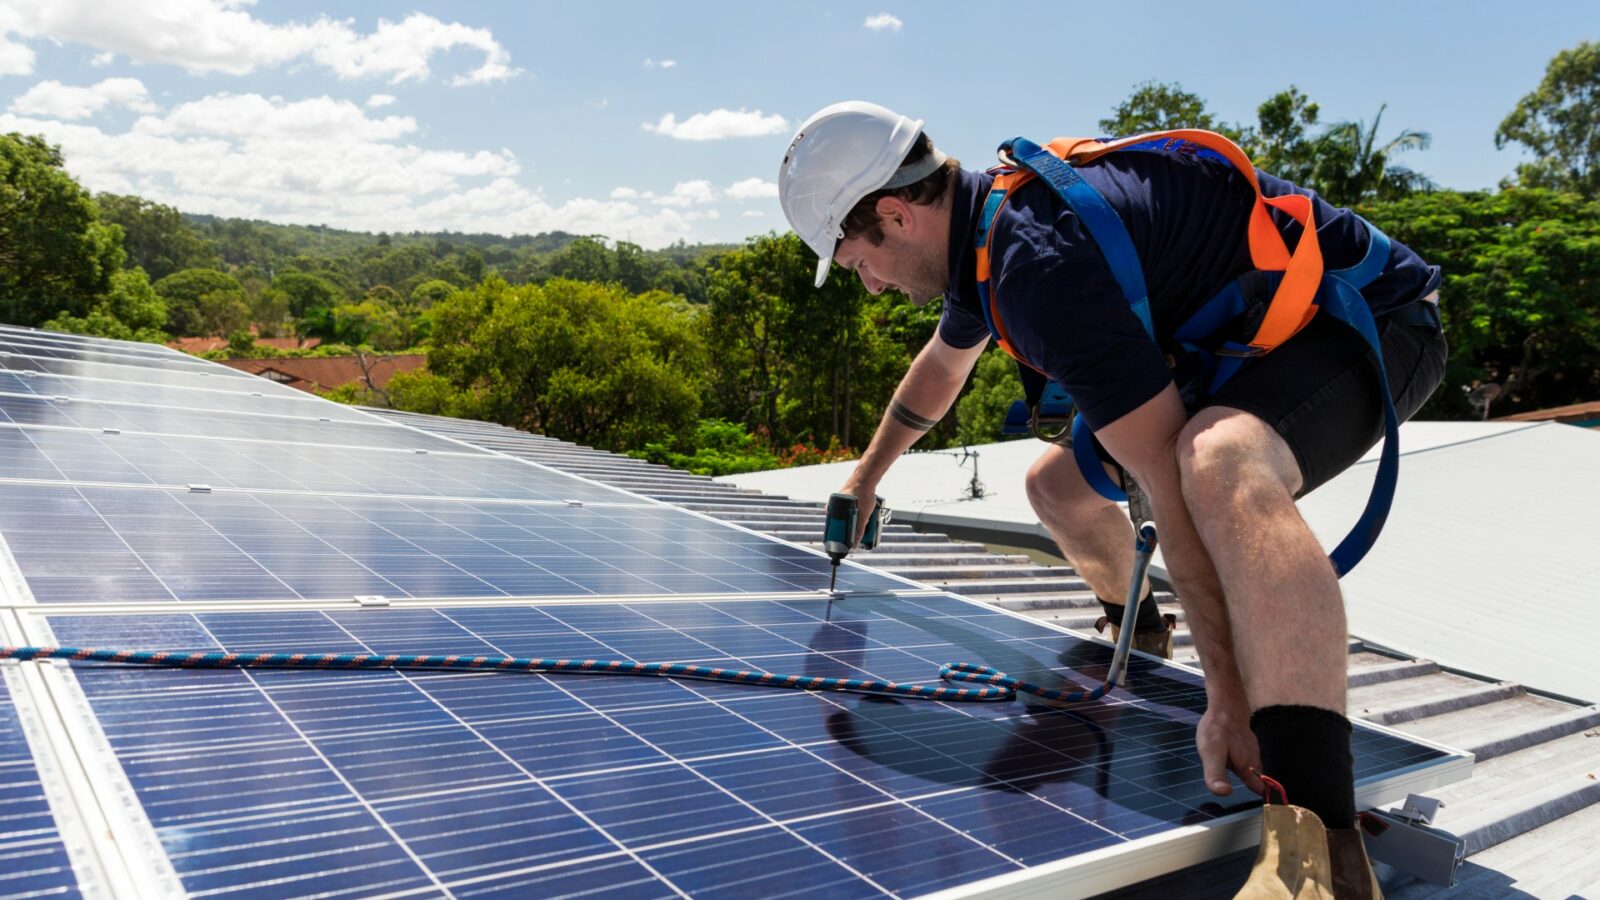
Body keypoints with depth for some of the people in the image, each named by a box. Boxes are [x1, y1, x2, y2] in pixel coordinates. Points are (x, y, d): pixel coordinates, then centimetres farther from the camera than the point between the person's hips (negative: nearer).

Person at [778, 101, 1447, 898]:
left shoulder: (1041, 260, -30)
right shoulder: (983, 228, 2)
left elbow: (1173, 485, -34)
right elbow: (942, 366, 24)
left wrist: (1229, 696, -33)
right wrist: (866, 477, 37)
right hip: (1250, 340, 9)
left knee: (1219, 469, -41)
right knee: (1060, 487, 11)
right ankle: (1135, 634, 42)